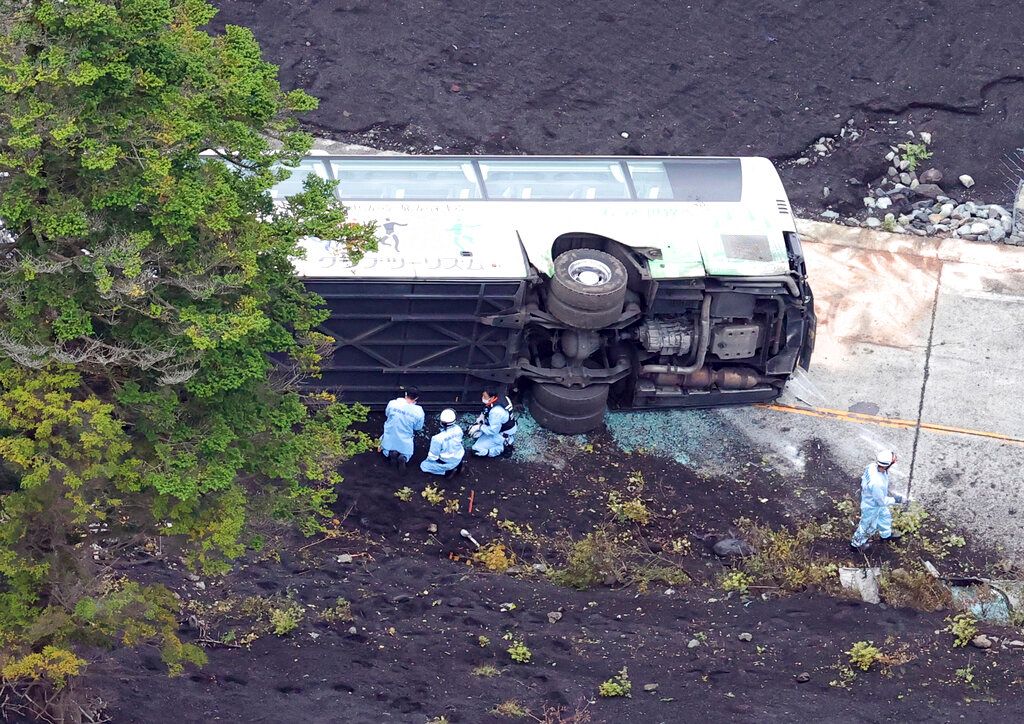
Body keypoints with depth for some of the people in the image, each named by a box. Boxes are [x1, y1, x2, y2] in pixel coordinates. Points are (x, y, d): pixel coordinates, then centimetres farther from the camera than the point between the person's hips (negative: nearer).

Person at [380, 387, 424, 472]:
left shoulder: (392, 403, -20)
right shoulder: (418, 411, -23)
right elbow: (418, 427, -8)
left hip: (389, 441, 1)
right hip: (405, 444, -1)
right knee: (407, 455, 32)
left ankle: (390, 453, 0)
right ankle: (403, 458, -3)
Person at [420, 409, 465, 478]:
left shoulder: (438, 438, -34)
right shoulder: (458, 429, -20)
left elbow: (433, 456, -20)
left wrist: (429, 458, 3)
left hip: (446, 463, -6)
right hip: (459, 459, 6)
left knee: (423, 465, 15)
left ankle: (447, 471, 3)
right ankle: (457, 466, 20)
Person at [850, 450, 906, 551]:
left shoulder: (872, 466, -24)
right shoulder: (877, 483, -47)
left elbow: (863, 480, -2)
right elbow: (882, 501, -30)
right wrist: (895, 499, -16)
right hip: (871, 507, -8)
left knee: (884, 516, 33)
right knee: (868, 526, 20)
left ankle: (886, 535, 60)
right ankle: (856, 544, 46)